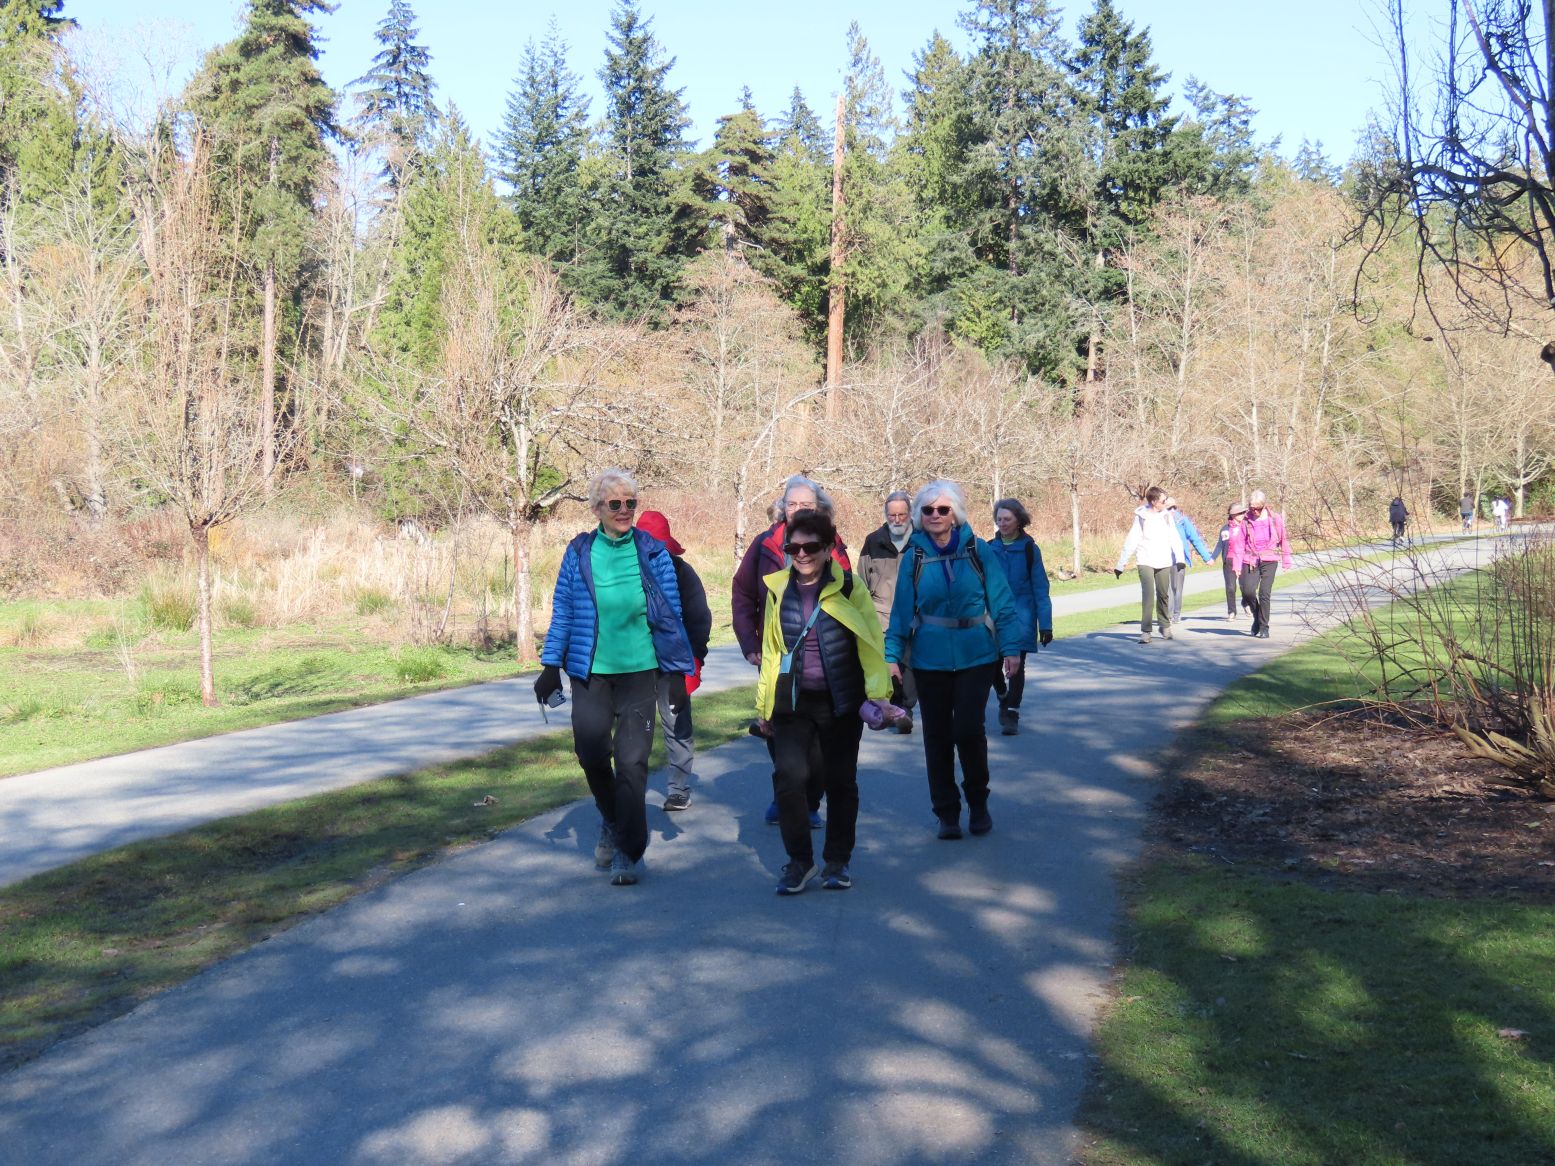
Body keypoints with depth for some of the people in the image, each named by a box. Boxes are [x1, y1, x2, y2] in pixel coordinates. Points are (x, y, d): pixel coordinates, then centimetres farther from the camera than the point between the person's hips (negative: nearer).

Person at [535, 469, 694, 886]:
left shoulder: (653, 553, 0)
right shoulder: (579, 552, 1)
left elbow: (671, 615, 3)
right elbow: (562, 612, 5)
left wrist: (678, 672, 0)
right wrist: (551, 666, 1)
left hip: (639, 670, -1)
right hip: (589, 671, 1)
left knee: (632, 761, -2)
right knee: (591, 754, 6)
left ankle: (628, 851, 8)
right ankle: (612, 821, 35)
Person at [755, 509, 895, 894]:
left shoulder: (848, 588, -6)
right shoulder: (778, 590, 5)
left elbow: (871, 642, -7)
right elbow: (771, 649, 13)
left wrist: (877, 694, -15)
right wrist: (764, 702, 14)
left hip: (840, 702, -2)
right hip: (792, 703, 2)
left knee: (840, 782, 8)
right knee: (791, 778, -8)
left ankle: (837, 861, 23)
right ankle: (799, 860, 8)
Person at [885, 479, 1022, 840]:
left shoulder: (977, 550, -3)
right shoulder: (913, 556, 0)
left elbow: (1001, 601, -2)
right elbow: (901, 611, 1)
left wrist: (1010, 647, -8)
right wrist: (892, 656, -5)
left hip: (976, 657, -2)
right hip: (930, 660, 2)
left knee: (969, 729, -10)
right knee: (937, 736, 7)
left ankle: (978, 803, 15)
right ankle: (947, 813, 21)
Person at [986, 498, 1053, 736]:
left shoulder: (1029, 549, -2)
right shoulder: (990, 549, 4)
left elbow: (1040, 588, -2)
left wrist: (1045, 624, -6)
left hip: (1021, 615, -2)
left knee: (1017, 665, 0)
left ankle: (1012, 713, 10)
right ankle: (1004, 700, 29)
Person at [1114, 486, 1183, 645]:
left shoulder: (1166, 516, 2)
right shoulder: (1141, 517, -5)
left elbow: (1175, 538, 0)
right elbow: (1131, 542, -4)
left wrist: (1179, 558, -12)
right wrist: (1120, 565, -5)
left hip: (1164, 562, 3)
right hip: (1145, 562, -3)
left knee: (1163, 595, 11)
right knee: (1148, 595, -12)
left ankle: (1165, 626, 30)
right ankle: (1145, 631, -9)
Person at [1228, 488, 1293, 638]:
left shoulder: (1275, 519, 1)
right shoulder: (1245, 521, 1)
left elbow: (1283, 540, 9)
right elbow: (1239, 544, 2)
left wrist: (1286, 561, 10)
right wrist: (1237, 565, -4)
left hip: (1269, 560, -1)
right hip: (1250, 561, 1)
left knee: (1264, 593, -8)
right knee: (1248, 591, -11)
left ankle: (1263, 627, 3)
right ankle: (1257, 616, 18)